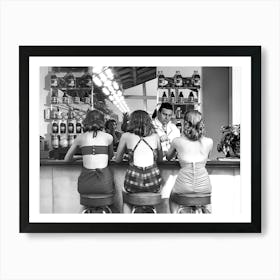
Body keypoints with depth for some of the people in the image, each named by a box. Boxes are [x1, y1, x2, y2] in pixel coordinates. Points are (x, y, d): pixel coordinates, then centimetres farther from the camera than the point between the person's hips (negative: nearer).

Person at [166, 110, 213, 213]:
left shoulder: (177, 141, -4)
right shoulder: (209, 142, -2)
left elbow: (168, 158, 14)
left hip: (184, 186, -1)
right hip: (203, 185, 1)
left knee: (173, 198, 34)